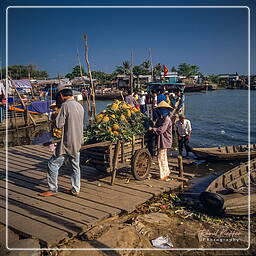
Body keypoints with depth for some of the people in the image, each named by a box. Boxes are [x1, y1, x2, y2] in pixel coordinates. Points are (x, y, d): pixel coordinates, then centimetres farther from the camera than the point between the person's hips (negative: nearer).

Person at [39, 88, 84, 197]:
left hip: (67, 142, -8)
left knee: (53, 164, 3)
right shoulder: (80, 106, 10)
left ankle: (53, 189, 8)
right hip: (78, 142, 8)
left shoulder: (66, 105, -13)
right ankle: (75, 189, 21)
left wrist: (57, 117, 4)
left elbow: (59, 124, -15)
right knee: (75, 166, 14)